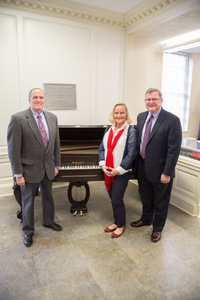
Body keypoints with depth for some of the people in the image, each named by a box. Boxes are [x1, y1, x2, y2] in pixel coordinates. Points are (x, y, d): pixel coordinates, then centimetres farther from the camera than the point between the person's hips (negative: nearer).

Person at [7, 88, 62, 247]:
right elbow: (13, 149, -15)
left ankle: (48, 221, 46)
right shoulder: (18, 118, -15)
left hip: (48, 168, 5)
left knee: (48, 196, 21)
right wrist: (18, 173, -15)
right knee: (28, 201, 12)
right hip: (30, 169, -5)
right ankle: (28, 231, 35)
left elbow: (56, 143, 7)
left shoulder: (52, 117, 1)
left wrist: (56, 165, 7)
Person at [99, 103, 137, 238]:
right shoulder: (109, 129, 8)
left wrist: (118, 170, -16)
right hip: (108, 171, 6)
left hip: (121, 172, -5)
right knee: (113, 199, 16)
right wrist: (103, 165, -4)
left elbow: (131, 154, -14)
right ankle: (116, 222, 36)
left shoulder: (130, 131, -9)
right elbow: (102, 148, 10)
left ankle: (121, 225, 24)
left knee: (117, 200, 0)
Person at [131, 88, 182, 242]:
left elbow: (174, 149, -19)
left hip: (160, 171, -6)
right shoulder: (141, 116, 3)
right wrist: (138, 163, 9)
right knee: (145, 198, 26)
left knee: (160, 202, 15)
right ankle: (146, 219, 51)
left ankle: (157, 228, 39)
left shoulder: (172, 120, -18)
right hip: (143, 167, 6)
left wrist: (167, 173, -18)